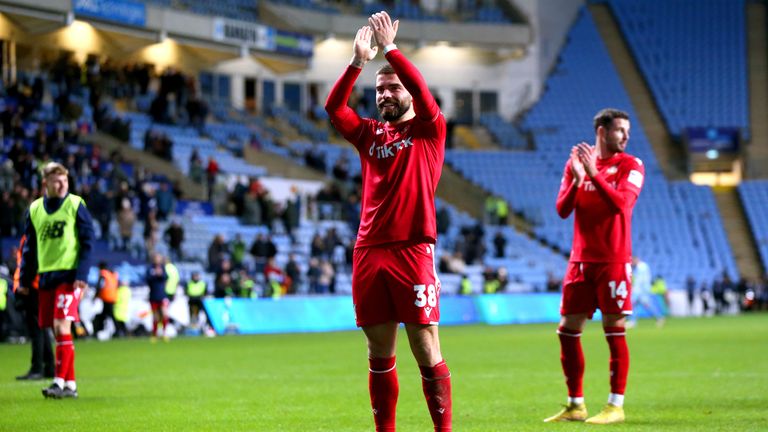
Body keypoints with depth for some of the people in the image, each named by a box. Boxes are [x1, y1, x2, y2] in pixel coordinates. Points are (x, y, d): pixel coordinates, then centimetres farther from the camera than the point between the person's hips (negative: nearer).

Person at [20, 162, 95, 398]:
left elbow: (88, 243, -5)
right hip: (46, 277, 5)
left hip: (69, 275, -5)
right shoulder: (34, 209, 10)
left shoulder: (76, 205, -3)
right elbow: (30, 247, 17)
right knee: (57, 332, 7)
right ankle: (70, 385, 14)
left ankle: (61, 381, -14)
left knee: (62, 327, -15)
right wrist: (25, 279, 14)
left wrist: (82, 275, -13)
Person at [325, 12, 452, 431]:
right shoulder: (369, 133, 16)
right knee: (380, 353, 8)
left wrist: (390, 48, -15)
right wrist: (358, 61, -11)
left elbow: (423, 93, -13)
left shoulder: (428, 129, 5)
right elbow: (333, 107, 1)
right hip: (369, 252, 4)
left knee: (427, 352, -4)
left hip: (413, 251, -4)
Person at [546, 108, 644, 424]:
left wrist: (593, 173, -23)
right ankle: (575, 406, 13)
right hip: (580, 260, 5)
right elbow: (563, 210, 1)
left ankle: (616, 406, 0)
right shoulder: (576, 162, 9)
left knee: (614, 331, -5)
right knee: (567, 330, 5)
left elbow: (620, 203, -18)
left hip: (613, 262, -4)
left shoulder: (630, 166, -2)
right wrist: (577, 179, -14)